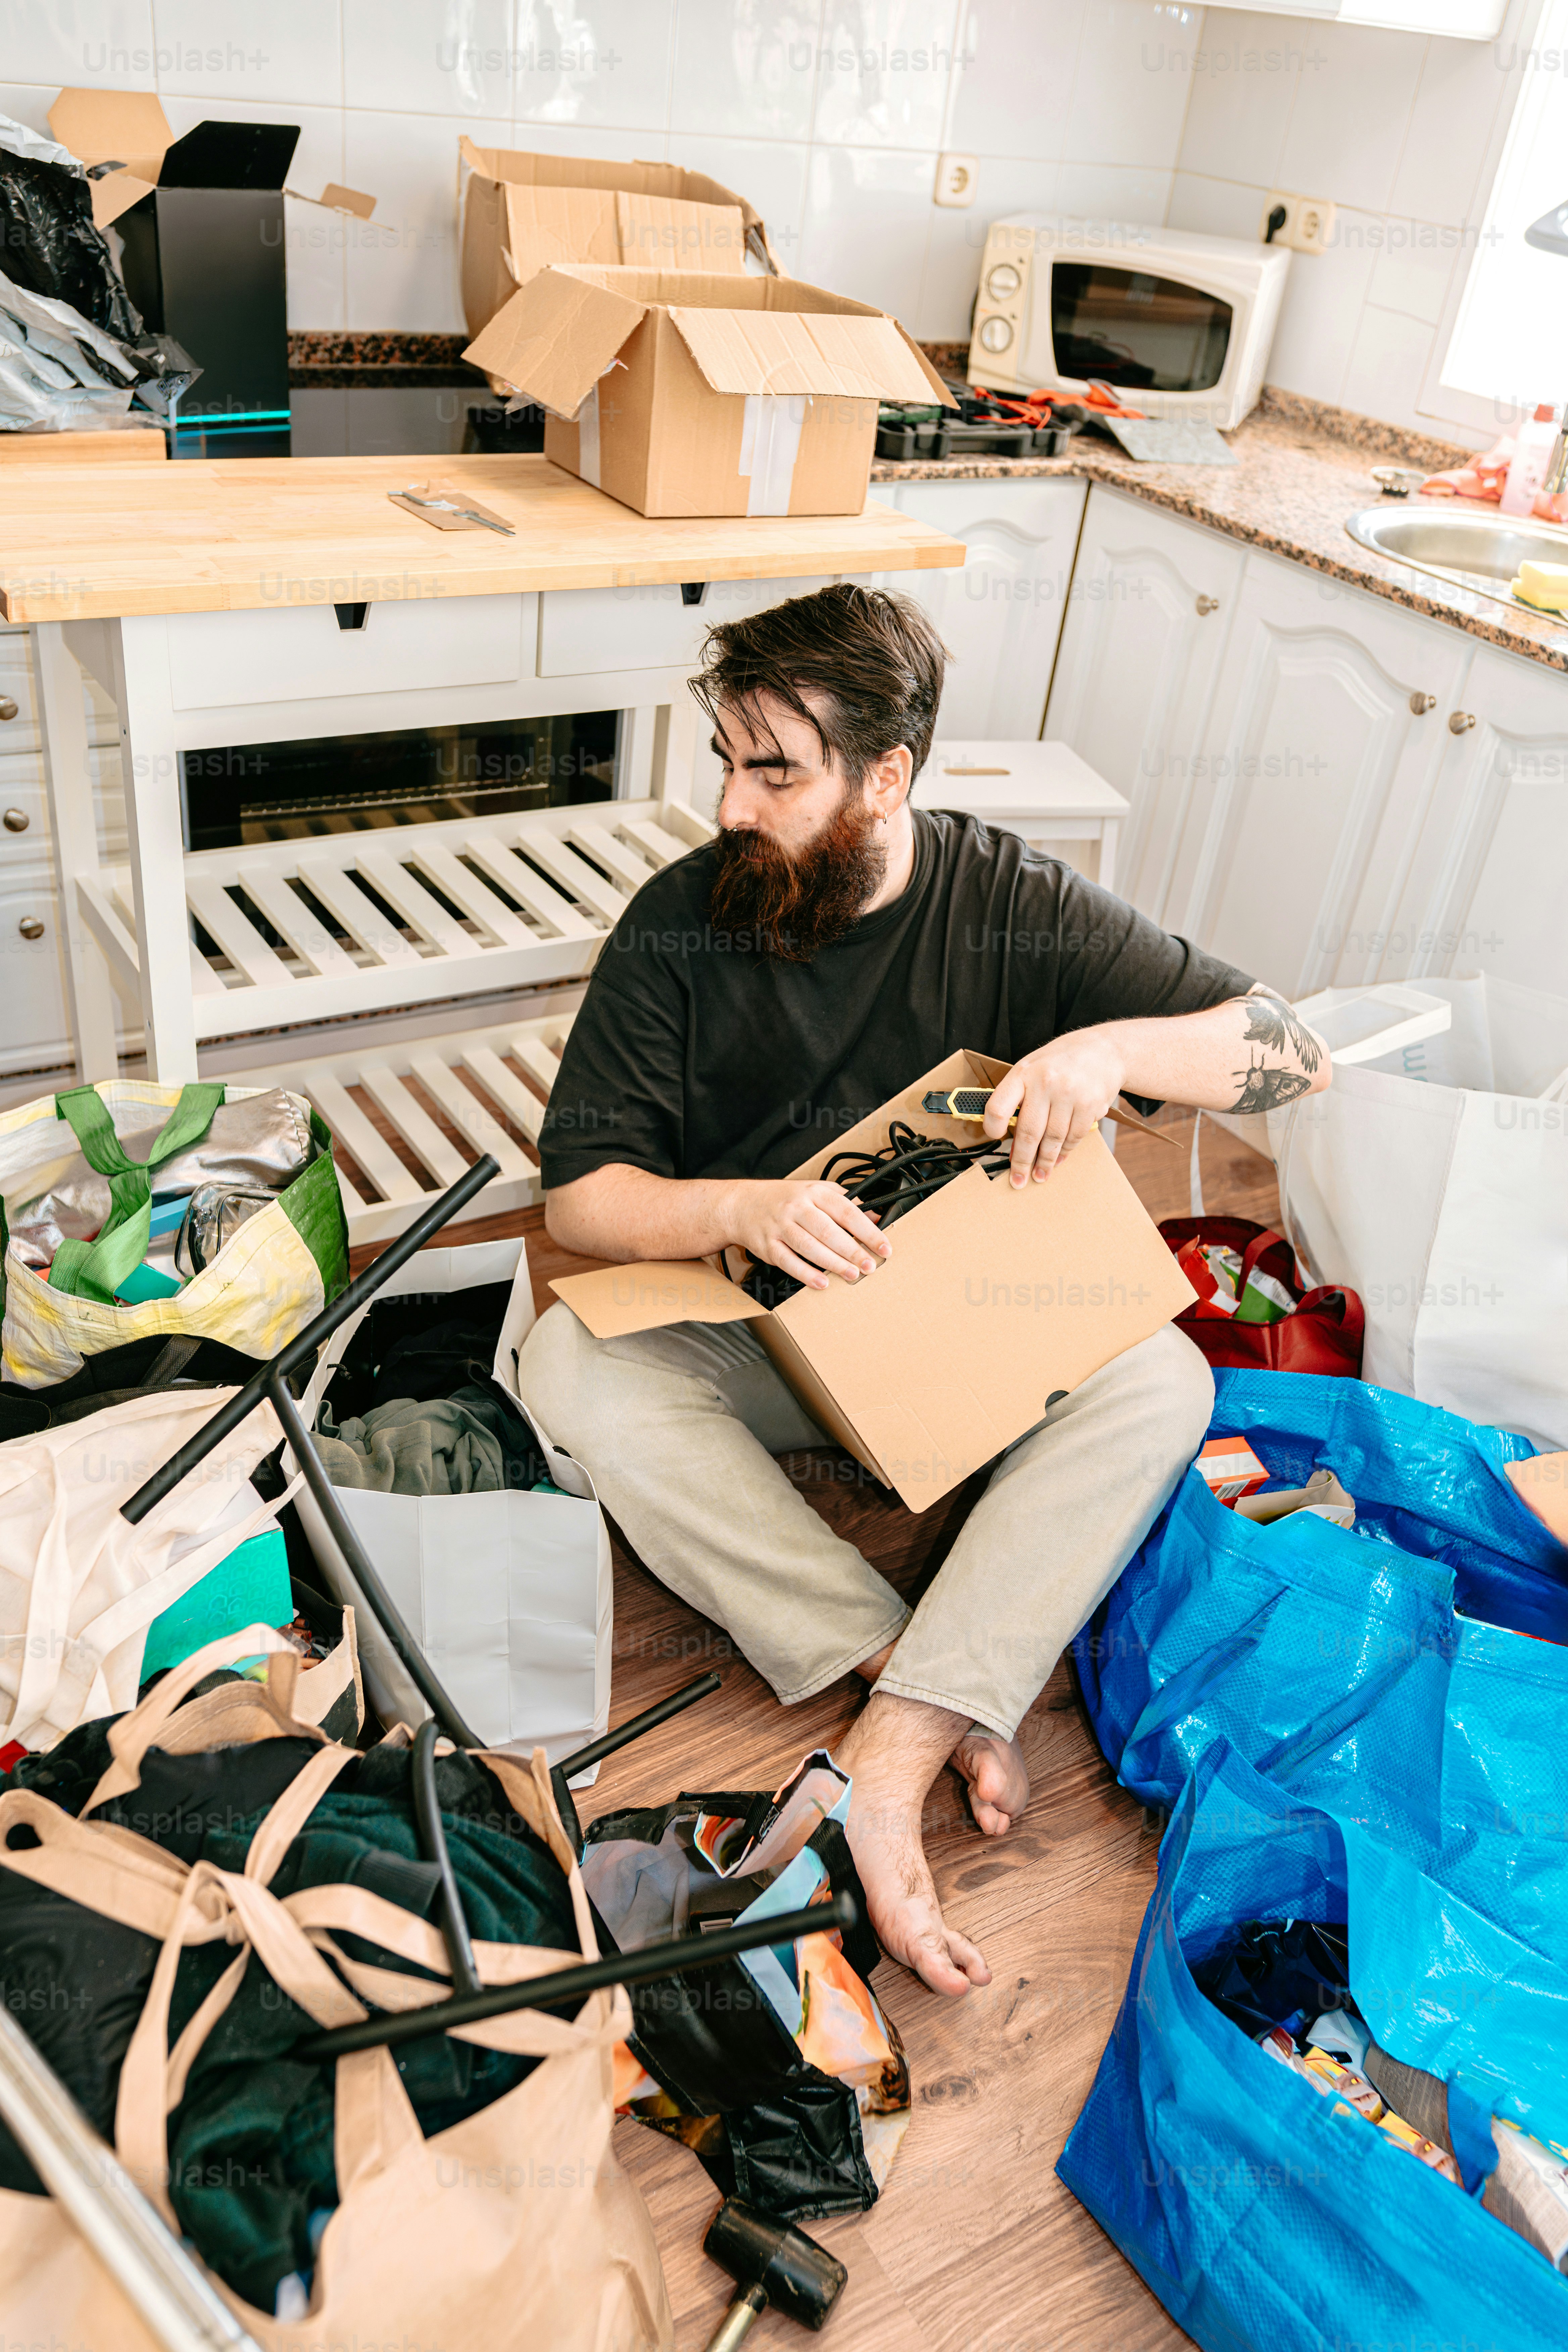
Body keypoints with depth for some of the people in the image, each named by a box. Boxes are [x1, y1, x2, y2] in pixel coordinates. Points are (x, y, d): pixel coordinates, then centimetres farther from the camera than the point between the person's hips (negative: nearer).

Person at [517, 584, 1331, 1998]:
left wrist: (1118, 1046, -30)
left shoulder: (1011, 908, -10)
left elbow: (1293, 1054, -9)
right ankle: (945, 1688, -27)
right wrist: (740, 1209, -32)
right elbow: (579, 1196, -11)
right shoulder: (679, 926, -10)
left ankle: (893, 1750, -31)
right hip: (749, 1334, 1)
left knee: (1162, 1377, -27)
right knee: (571, 1363, -29)